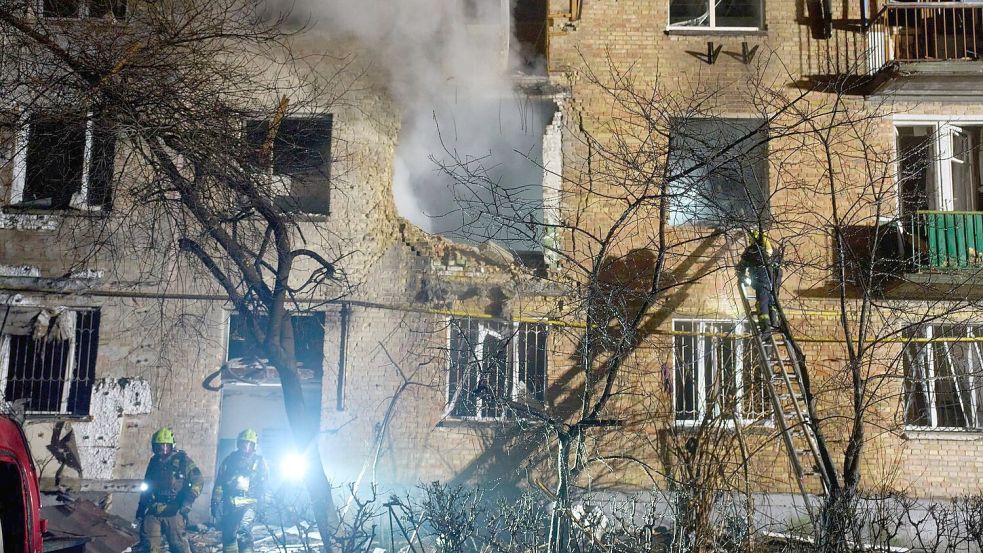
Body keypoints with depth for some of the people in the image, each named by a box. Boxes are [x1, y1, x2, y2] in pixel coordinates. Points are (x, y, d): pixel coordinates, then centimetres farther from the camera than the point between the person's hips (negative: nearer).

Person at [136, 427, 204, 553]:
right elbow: (146, 488, 21)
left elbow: (198, 481, -6)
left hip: (173, 512, -5)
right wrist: (140, 512, 19)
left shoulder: (182, 460, -3)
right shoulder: (154, 462, 13)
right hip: (153, 512, 5)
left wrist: (188, 501, -18)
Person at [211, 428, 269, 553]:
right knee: (228, 535, 9)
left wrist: (261, 505, -1)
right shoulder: (230, 459, 10)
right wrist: (215, 503, 5)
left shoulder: (259, 462, 5)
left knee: (243, 533, -20)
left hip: (248, 503, -3)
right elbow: (219, 483, 10)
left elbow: (263, 486, 6)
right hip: (229, 504, 4)